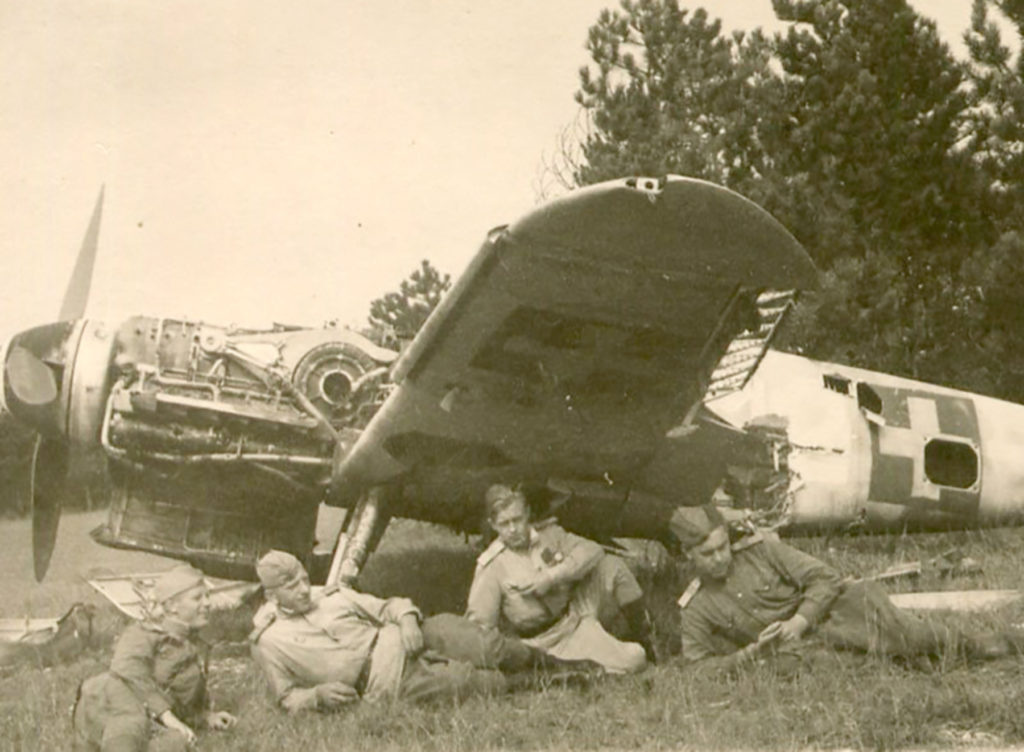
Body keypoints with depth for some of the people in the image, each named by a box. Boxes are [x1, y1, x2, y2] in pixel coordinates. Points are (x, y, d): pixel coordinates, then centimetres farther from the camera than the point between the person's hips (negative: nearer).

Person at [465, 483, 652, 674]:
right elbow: (479, 624, -13)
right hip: (549, 640, -5)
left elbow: (591, 551, -10)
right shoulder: (491, 567, -12)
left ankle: (642, 635, 4)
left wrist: (549, 578, -21)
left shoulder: (548, 534, 1)